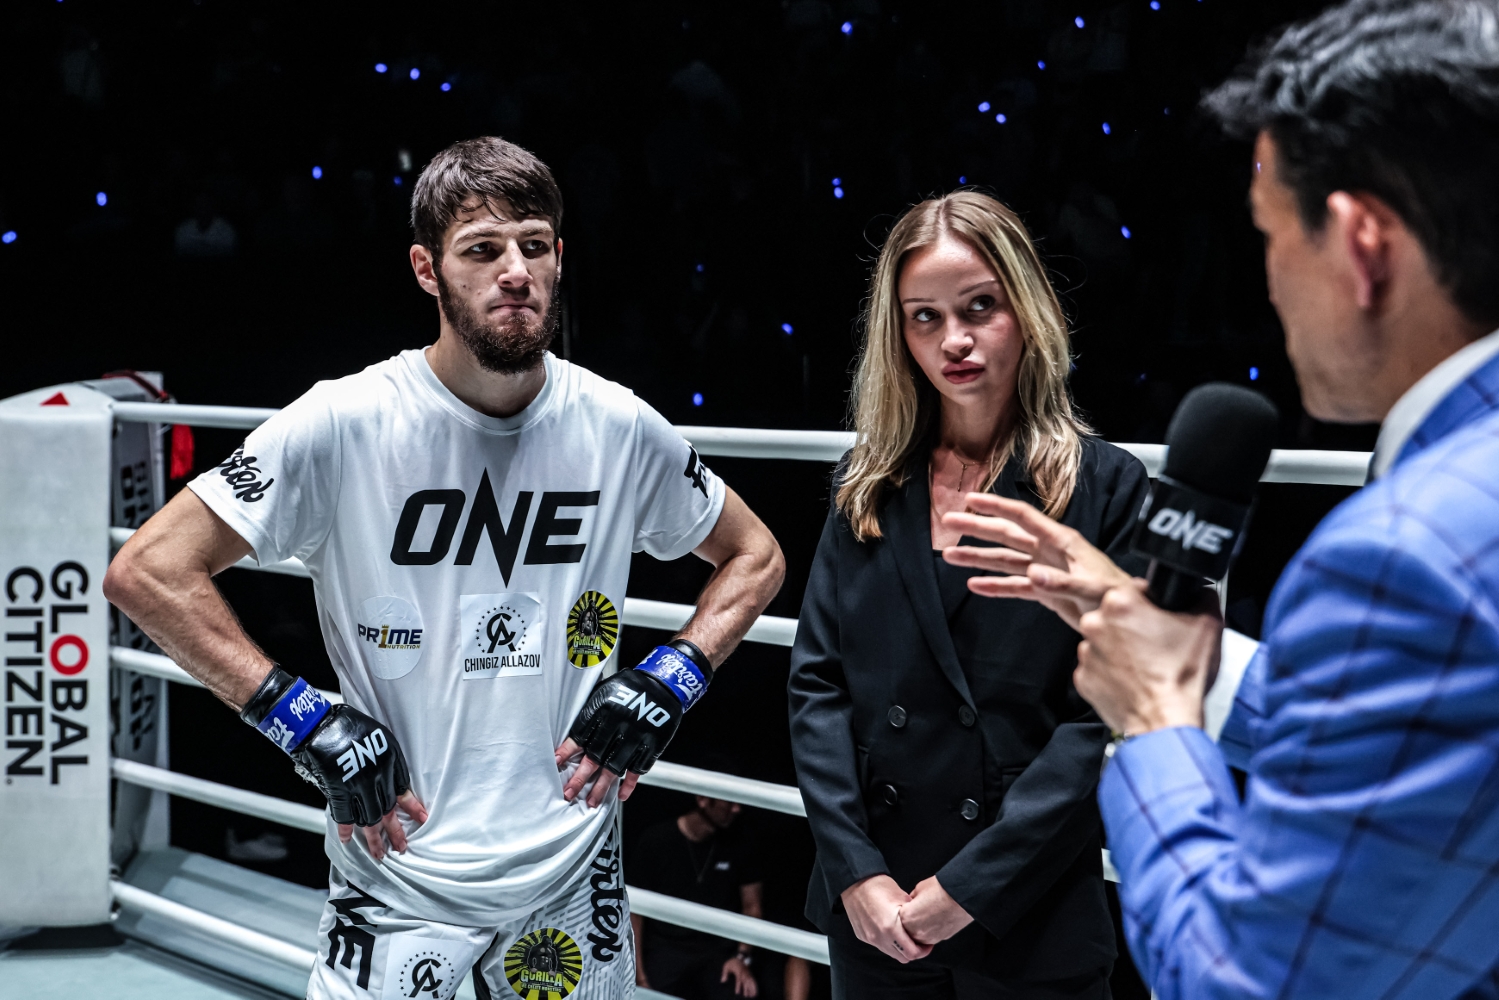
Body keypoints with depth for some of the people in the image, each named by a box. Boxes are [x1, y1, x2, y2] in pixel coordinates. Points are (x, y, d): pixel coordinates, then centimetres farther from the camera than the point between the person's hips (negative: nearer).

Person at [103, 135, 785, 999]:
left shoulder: (620, 427, -2)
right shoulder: (346, 423, -13)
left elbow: (755, 556, 14)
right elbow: (147, 571, -12)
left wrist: (672, 681, -1)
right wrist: (304, 719, -16)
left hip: (573, 873, 3)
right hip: (400, 873, -3)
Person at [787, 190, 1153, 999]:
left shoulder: (1105, 488, -5)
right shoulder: (868, 485, 6)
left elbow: (1103, 716, -10)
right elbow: (816, 680, 2)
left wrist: (972, 886, -14)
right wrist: (855, 872, -9)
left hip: (1031, 929, -3)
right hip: (871, 913, 3)